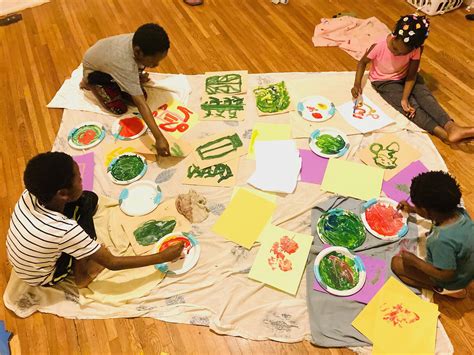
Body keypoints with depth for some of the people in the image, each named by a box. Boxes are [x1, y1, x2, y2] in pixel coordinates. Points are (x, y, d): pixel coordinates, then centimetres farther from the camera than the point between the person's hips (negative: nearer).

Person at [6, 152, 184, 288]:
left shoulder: (30, 194, -23)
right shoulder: (64, 231, -39)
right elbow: (112, 263, -29)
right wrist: (162, 257, -25)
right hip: (42, 279, -5)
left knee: (88, 199, -6)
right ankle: (81, 272, 0)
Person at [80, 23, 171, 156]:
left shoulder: (139, 41, -28)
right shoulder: (124, 64, -47)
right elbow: (140, 104, -50)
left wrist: (139, 76, -17)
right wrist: (159, 138, -54)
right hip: (94, 70, -6)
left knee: (142, 95, -7)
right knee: (120, 108, -13)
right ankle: (89, 83, 8)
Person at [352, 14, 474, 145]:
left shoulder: (416, 49, -23)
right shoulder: (378, 46, -30)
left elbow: (411, 75, -16)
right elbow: (362, 62, -12)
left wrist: (404, 98, -30)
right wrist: (357, 84, -25)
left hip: (404, 76, 3)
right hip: (384, 81, -3)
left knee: (425, 95, -21)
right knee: (412, 105, -20)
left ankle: (451, 128, -31)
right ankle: (444, 134, -29)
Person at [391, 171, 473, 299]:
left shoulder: (442, 240, -42)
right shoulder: (460, 212, -19)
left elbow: (446, 275, -30)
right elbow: (438, 214, 6)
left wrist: (415, 261, -21)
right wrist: (413, 210, 14)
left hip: (452, 280, -7)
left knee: (396, 263, -1)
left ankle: (440, 289, 1)